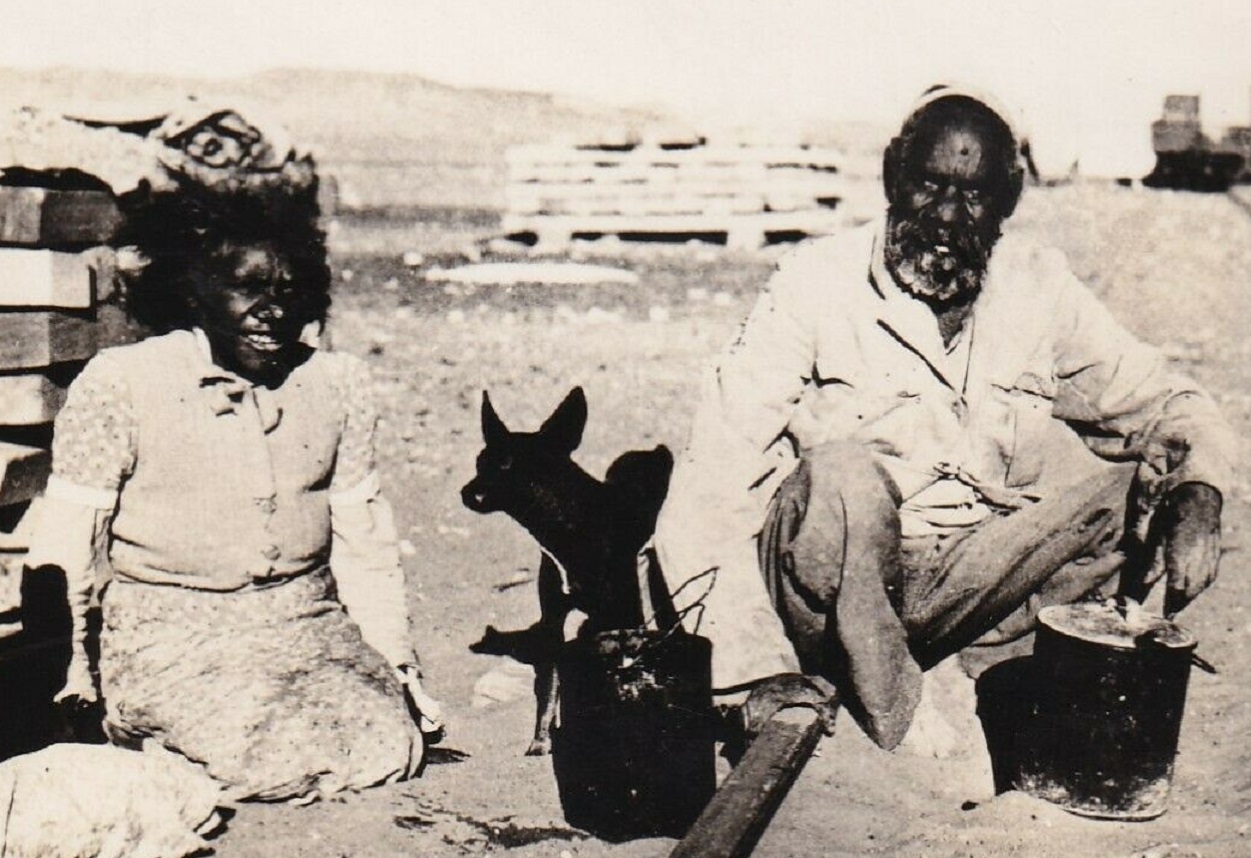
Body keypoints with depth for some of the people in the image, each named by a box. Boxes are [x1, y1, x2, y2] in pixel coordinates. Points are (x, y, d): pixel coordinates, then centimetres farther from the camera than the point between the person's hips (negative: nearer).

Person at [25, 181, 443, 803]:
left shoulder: (337, 385, 5)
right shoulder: (119, 384, -7)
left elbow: (365, 541, 12)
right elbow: (66, 547, -2)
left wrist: (399, 664, 11)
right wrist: (68, 677, -6)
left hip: (304, 619, 4)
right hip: (168, 631, -4)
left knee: (387, 749, -17)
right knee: (280, 762, -24)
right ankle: (135, 728, 5)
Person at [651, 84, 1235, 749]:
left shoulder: (1040, 289, 6)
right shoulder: (818, 281, -6)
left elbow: (1170, 406, 12)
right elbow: (715, 474, -14)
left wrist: (1198, 493, -14)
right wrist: (756, 663, -26)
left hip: (981, 574, 4)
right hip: (832, 588, -4)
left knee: (1144, 489, -16)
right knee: (842, 473, -34)